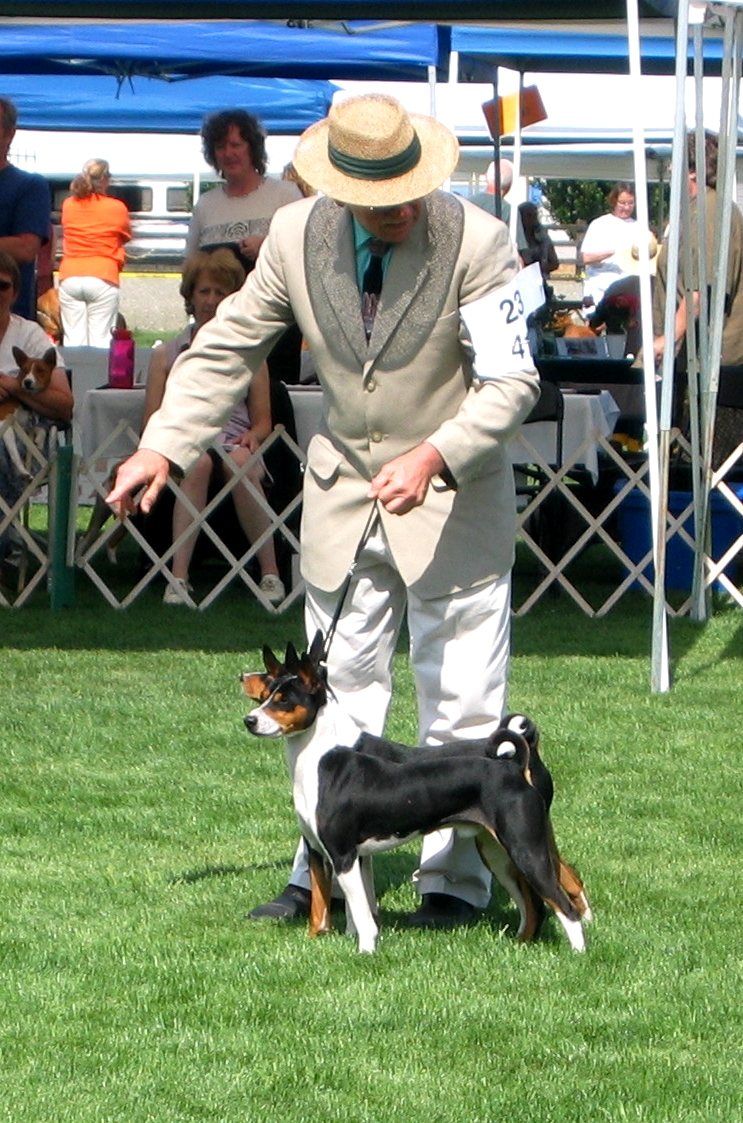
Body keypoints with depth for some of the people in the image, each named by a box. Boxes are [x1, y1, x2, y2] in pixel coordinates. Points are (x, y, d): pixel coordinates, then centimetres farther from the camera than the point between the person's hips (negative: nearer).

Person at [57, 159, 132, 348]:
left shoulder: (68, 205, 7)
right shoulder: (116, 208, -2)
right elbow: (126, 237, 14)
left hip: (70, 278, 3)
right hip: (102, 279, -3)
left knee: (73, 340, 1)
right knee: (101, 340, -3)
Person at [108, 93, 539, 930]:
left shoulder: (477, 243, -20)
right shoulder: (297, 236, -8)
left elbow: (510, 382, -19)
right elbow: (225, 350, 3)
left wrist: (432, 457, -33)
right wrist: (161, 447, -6)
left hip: (453, 493, -4)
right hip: (342, 484, 4)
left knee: (460, 696, 1)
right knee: (338, 690, 9)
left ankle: (455, 881, 10)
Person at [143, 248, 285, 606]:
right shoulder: (166, 354, 22)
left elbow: (263, 421, 15)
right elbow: (152, 422, 12)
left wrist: (252, 437, -9)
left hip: (235, 444, 0)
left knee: (239, 463, -38)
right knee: (198, 462, -38)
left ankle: (270, 573, -36)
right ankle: (178, 575, -46)